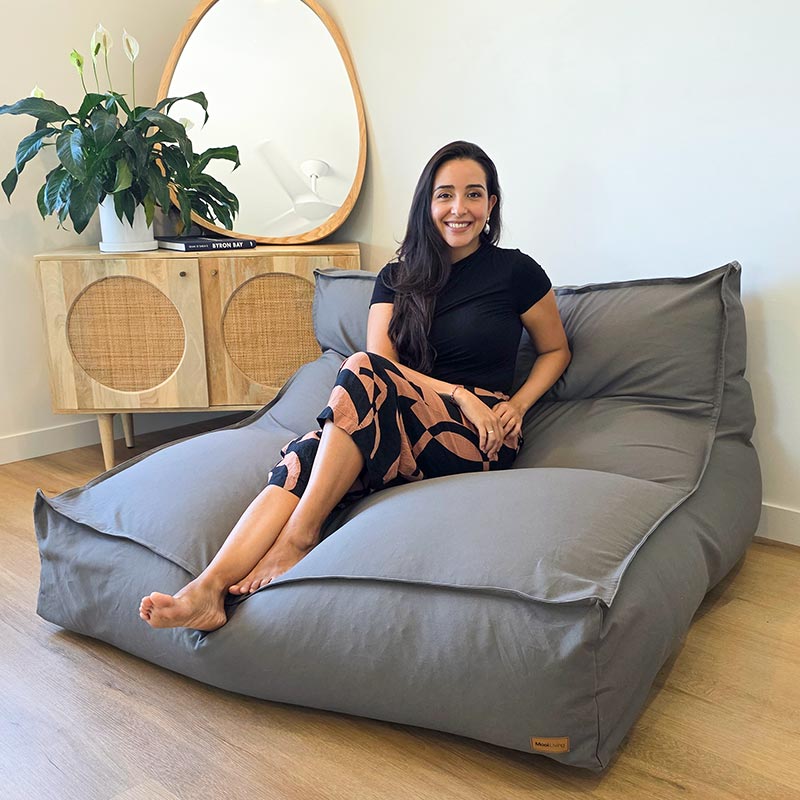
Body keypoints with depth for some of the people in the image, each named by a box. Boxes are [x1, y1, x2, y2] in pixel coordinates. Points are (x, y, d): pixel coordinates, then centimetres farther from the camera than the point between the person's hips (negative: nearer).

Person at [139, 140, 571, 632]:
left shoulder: (516, 271, 4)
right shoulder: (398, 277, 12)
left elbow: (556, 350, 15)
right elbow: (384, 359, -1)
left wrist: (518, 404, -3)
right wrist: (459, 395, -15)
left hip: (478, 443, -3)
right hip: (406, 432, 4)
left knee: (363, 371, -31)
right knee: (306, 456, -28)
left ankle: (298, 535, -27)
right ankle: (210, 589, -40)